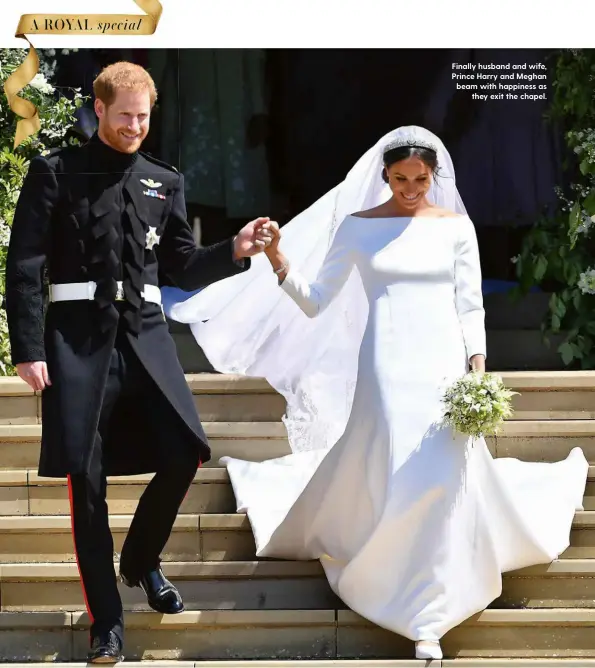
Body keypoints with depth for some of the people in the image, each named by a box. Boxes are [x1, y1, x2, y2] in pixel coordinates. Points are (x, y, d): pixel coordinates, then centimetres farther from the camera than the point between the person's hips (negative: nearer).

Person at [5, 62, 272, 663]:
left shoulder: (164, 183, 15)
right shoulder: (55, 174, 3)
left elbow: (181, 268, 17)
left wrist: (234, 252, -1)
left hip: (144, 334, 3)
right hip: (78, 338, -3)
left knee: (185, 453, -7)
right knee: (87, 477, -2)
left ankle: (141, 561, 22)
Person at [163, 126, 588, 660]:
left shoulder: (455, 226, 7)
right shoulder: (356, 226, 6)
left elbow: (471, 308, 6)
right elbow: (315, 303, 4)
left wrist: (478, 374, -3)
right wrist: (278, 261, -12)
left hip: (443, 368, 0)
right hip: (385, 370, 0)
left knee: (443, 476, -8)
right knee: (379, 476, -6)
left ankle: (428, 618, 2)